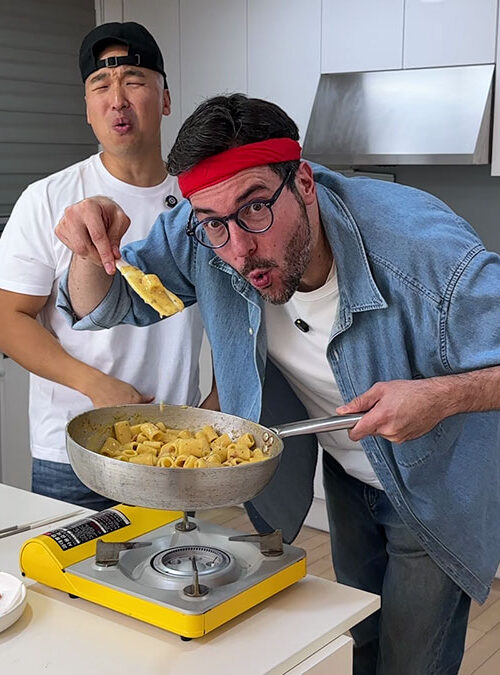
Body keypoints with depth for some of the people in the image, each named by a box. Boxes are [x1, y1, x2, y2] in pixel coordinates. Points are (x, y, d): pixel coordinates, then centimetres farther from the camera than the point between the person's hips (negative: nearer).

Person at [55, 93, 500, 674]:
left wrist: (444, 397, -43)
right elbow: (101, 306, -13)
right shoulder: (203, 236, -24)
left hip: (438, 489, -4)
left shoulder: (428, 251, -38)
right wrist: (93, 251, -33)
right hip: (347, 471, 5)